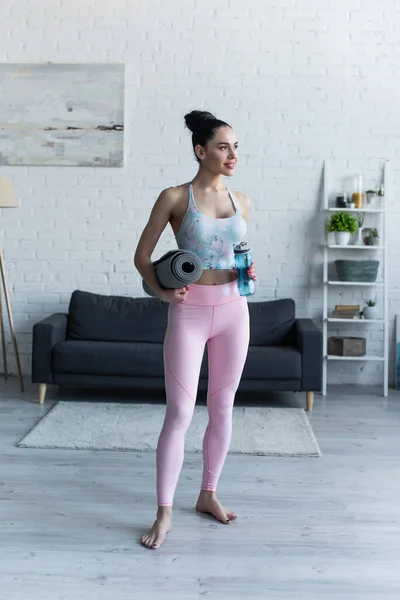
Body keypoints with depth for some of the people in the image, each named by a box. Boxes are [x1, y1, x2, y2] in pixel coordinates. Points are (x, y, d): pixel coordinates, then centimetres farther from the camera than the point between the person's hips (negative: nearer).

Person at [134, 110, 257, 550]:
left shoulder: (241, 202, 8)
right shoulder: (174, 197, -5)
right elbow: (142, 255, 0)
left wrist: (249, 271, 0)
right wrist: (161, 292, -13)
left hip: (233, 310, 5)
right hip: (190, 312, -4)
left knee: (222, 409, 11)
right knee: (179, 413, -5)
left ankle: (208, 494, 28)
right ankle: (164, 513, 5)